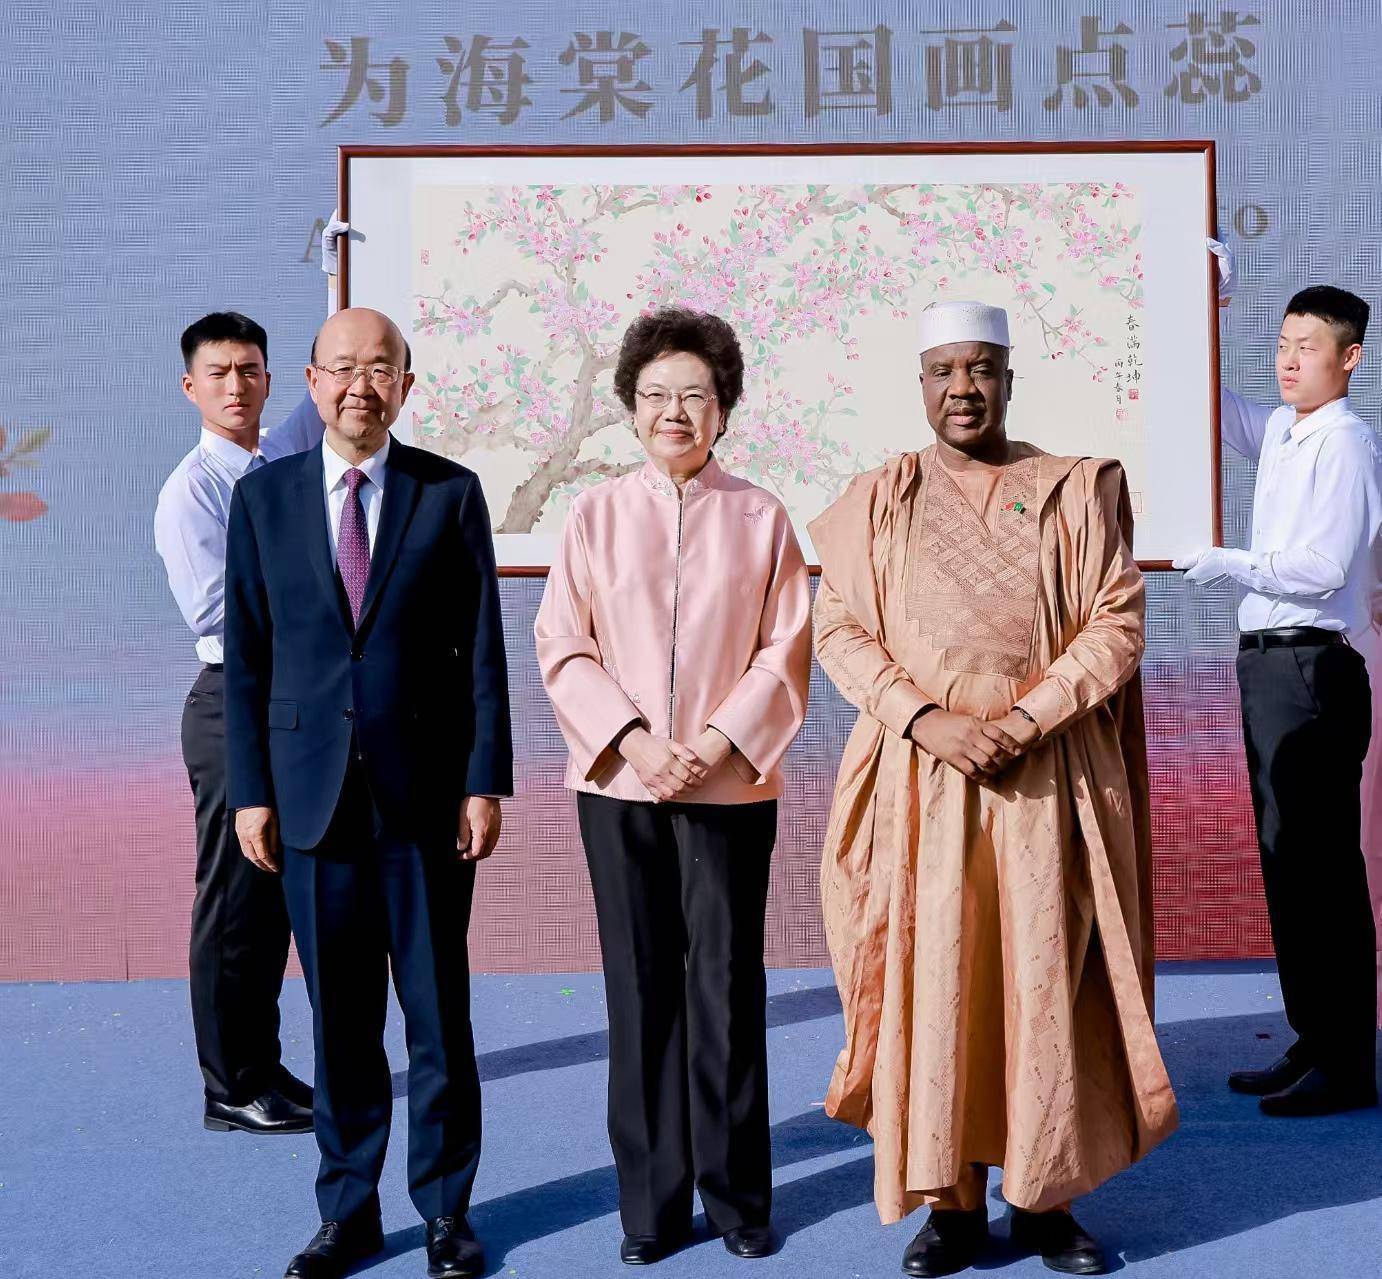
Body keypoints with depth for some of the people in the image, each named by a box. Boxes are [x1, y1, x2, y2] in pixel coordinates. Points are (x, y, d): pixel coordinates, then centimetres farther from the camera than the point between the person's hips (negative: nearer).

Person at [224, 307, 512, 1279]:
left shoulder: (451, 493, 1)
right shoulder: (263, 497, 5)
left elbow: (483, 649, 0)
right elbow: (247, 655, 5)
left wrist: (487, 782, -6)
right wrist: (251, 790, 1)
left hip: (427, 795, -1)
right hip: (312, 793, 1)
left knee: (440, 1015, 8)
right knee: (339, 1021, 10)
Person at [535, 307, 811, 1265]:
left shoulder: (760, 517, 3)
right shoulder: (596, 515, 5)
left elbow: (785, 652, 1)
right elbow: (563, 649, 2)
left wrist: (716, 743, -10)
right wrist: (634, 742, -9)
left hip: (729, 786, -1)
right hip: (620, 785, 1)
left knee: (727, 986, 3)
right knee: (641, 988, 6)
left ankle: (738, 1195, 18)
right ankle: (652, 1203, 18)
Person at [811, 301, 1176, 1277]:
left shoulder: (1075, 491, 6)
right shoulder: (878, 499, 8)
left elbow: (1117, 620, 0)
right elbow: (838, 626, 1)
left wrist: (1027, 721, -13)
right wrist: (923, 717, -13)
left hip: (1046, 775, 0)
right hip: (923, 774, 0)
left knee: (1045, 981, 3)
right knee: (934, 981, 1)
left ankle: (1044, 1197, 17)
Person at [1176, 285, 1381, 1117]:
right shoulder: (1278, 433, 14)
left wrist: (1231, 564, -11)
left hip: (1312, 667, -9)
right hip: (1270, 665, 9)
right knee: (1287, 861, 13)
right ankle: (1313, 1045, 24)